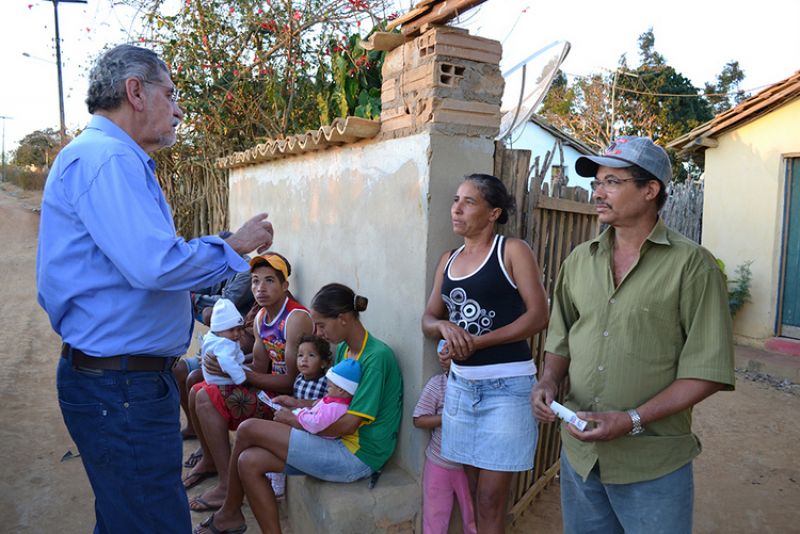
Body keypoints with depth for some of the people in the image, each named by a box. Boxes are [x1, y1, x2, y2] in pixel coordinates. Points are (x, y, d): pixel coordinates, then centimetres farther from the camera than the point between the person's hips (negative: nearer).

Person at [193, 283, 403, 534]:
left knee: (248, 429, -8)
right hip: (342, 445, 8)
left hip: (357, 456, -8)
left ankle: (230, 513, 14)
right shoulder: (344, 349, 10)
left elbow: (348, 424, -20)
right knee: (249, 461, -7)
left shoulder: (377, 356, -18)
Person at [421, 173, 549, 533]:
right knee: (472, 489, 14)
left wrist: (477, 341, -17)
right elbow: (428, 320, 12)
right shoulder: (449, 260, 11)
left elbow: (538, 315, -13)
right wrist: (446, 327, -12)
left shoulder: (512, 251, -6)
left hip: (506, 385, -5)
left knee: (490, 497, 1)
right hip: (461, 383, 6)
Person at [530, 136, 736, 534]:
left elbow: (707, 369, -13)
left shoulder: (692, 264, -10)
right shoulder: (580, 259, 4)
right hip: (578, 451, 5)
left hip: (654, 464, -4)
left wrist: (633, 420, -20)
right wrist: (548, 381, -7)